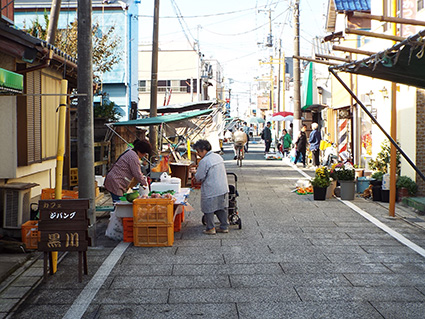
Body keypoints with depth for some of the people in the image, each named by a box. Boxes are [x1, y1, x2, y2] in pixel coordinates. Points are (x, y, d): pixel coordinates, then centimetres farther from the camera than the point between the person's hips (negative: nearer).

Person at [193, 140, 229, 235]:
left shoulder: (204, 161, -18)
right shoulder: (218, 157, 8)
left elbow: (199, 178, -14)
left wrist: (195, 176, 9)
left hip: (211, 190, -8)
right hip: (223, 188, 8)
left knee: (209, 209, 6)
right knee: (222, 208, 16)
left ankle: (210, 229, 13)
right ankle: (224, 227, 22)